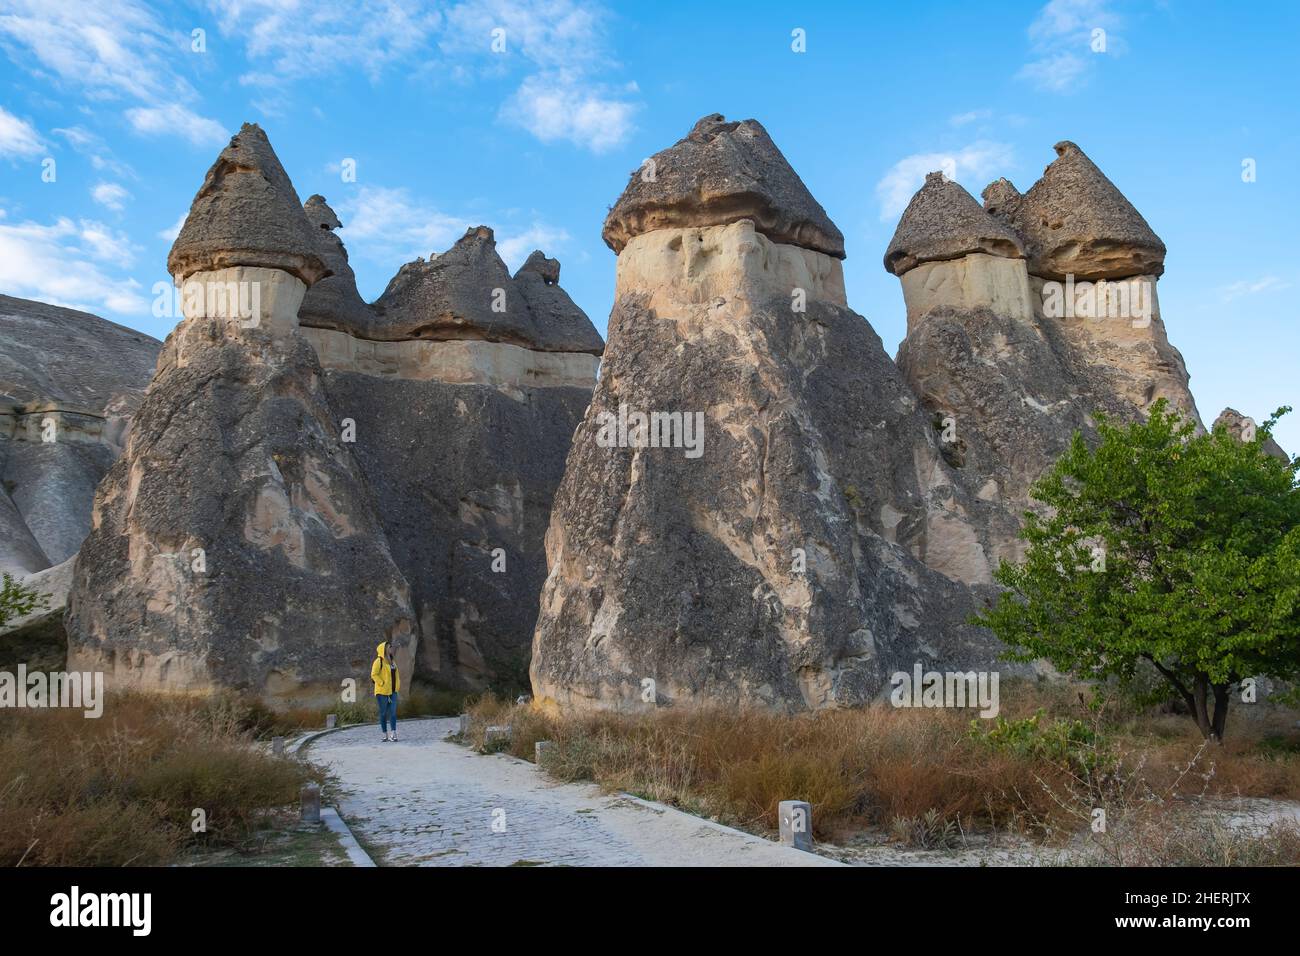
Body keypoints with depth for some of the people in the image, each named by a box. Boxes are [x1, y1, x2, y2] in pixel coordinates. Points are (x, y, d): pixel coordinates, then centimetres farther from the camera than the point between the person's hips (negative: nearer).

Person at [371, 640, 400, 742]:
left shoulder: (392, 661, 15)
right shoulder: (379, 661, -9)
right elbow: (374, 674, -17)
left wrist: (397, 686, 13)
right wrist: (382, 683, -18)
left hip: (393, 691, 6)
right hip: (382, 691, -6)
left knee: (393, 712, -3)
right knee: (383, 713, 3)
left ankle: (393, 733, -6)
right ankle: (385, 735, 8)